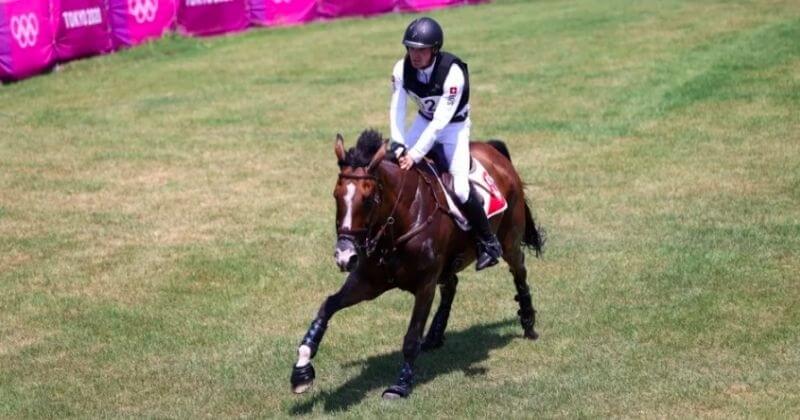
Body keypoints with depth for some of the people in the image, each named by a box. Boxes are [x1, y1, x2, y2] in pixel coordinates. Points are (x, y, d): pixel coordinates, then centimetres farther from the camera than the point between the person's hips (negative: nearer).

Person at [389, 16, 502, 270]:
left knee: (460, 187, -19)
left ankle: (489, 243, -1)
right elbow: (396, 111, -19)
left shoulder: (453, 73, -33)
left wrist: (415, 154, -40)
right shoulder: (402, 69, -19)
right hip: (425, 121, 5)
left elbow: (440, 122, -35)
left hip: (454, 125, -5)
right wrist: (398, 147, -33)